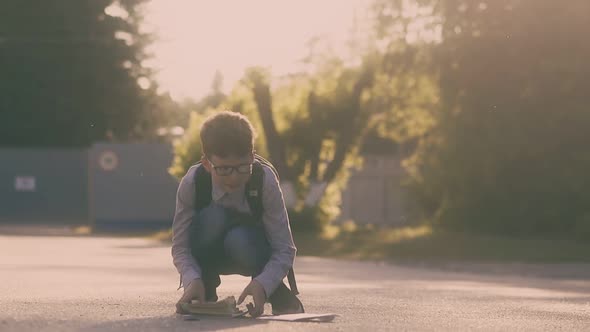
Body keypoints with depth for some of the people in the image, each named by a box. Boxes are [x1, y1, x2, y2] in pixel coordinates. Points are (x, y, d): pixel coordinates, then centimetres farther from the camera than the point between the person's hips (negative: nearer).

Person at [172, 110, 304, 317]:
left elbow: (284, 249, -27)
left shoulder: (266, 182, -27)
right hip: (211, 255, 1)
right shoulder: (192, 184, -25)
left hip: (251, 252, -1)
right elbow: (180, 247, -21)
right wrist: (193, 280, -42)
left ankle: (280, 298, -9)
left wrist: (262, 284, -46)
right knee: (212, 217, -33)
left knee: (239, 240, -37)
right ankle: (206, 294, -10)